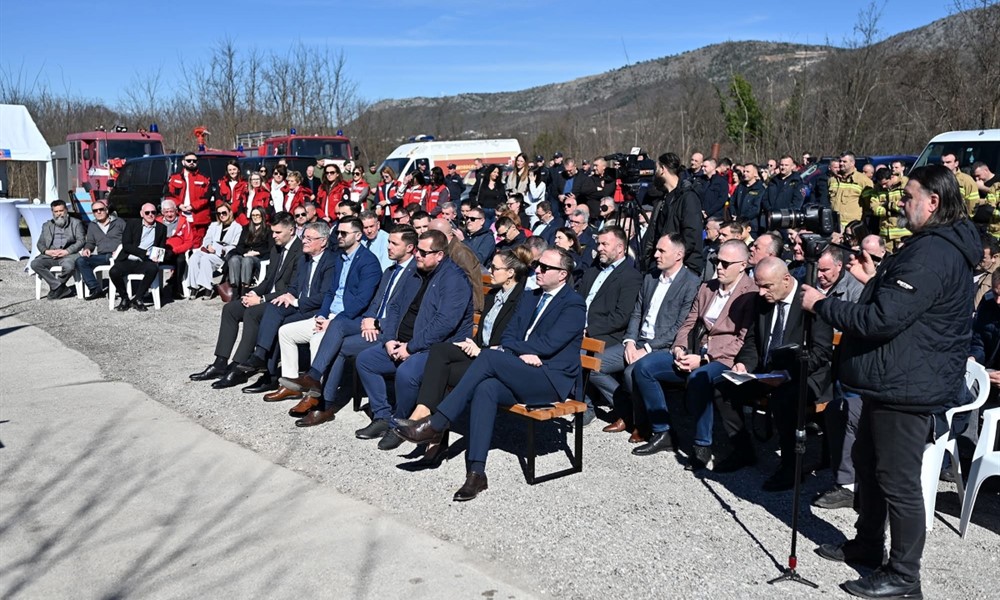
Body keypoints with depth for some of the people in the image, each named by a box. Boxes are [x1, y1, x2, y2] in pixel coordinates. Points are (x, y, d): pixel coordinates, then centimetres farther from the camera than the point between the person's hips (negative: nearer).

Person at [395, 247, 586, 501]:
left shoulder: (574, 305, -2)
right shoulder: (529, 297, 21)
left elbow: (547, 345, -13)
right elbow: (508, 336, 12)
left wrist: (510, 347, -8)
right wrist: (521, 353, -9)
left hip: (553, 380, -6)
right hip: (520, 376, 6)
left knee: (490, 356, -28)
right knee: (486, 388, -29)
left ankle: (436, 423, -26)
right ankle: (476, 473, -31)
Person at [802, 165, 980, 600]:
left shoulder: (933, 254, -23)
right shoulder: (941, 245, 13)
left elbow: (881, 320, -27)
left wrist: (820, 304, -18)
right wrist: (877, 279, 11)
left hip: (909, 388, -11)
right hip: (894, 381, 11)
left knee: (898, 481, 0)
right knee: (868, 460, 22)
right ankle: (868, 543, 38)